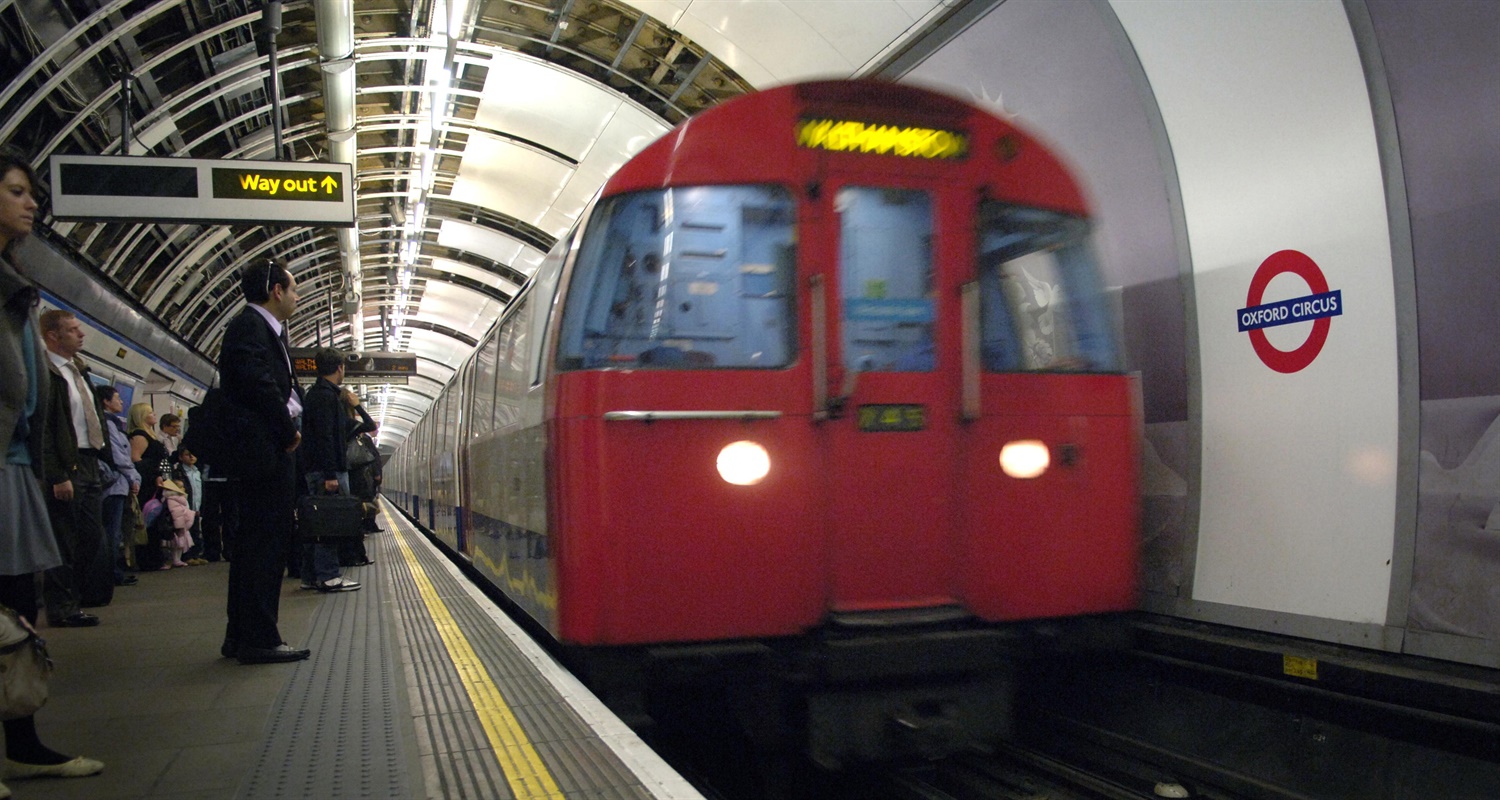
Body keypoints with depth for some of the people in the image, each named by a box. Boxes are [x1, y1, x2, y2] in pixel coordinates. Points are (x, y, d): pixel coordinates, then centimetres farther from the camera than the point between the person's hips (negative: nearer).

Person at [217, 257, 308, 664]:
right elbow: (260, 385, -21)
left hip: (269, 451, 11)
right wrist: (289, 432, -12)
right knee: (264, 543, -7)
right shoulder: (250, 326, -10)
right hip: (265, 451, -11)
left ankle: (241, 637, 22)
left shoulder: (267, 329, 22)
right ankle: (259, 639, -2)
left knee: (254, 543, 14)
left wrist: (289, 427, 4)